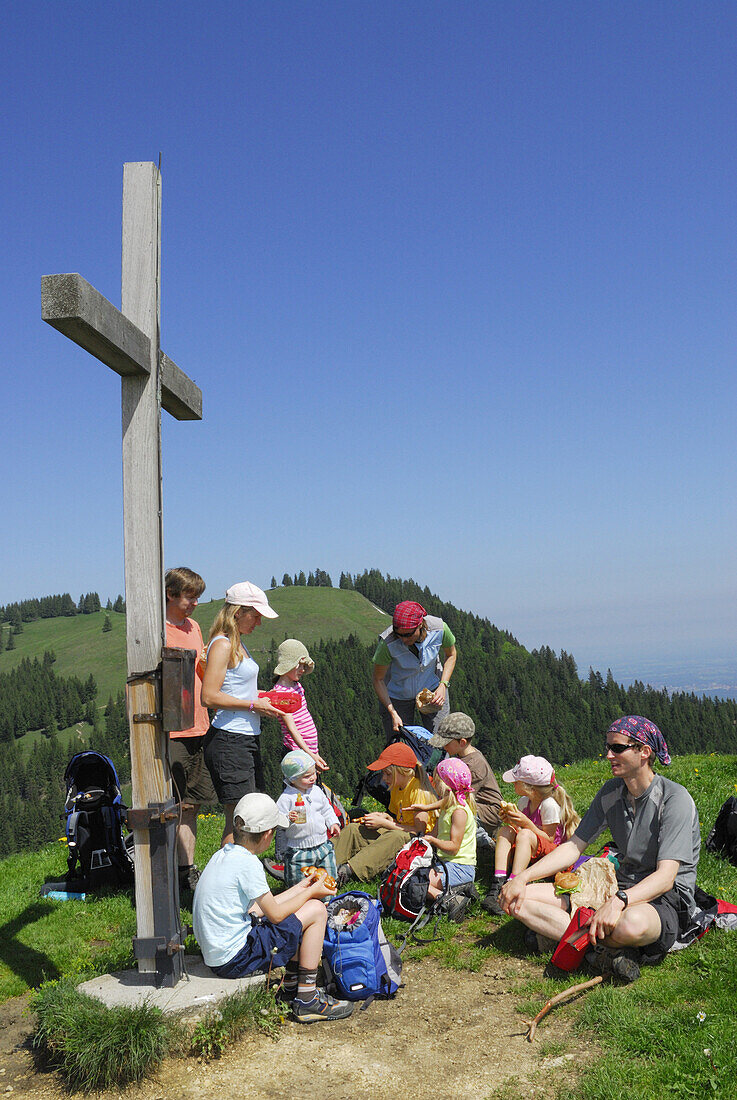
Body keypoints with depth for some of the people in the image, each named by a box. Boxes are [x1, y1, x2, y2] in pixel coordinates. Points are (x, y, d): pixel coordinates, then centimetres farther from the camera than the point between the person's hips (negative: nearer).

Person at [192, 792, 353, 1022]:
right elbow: (275, 914, -12)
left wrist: (300, 888, 19)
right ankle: (307, 1001, 2)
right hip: (235, 959, -9)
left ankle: (292, 985, 25)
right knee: (316, 910, -4)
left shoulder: (223, 854, 8)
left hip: (213, 953, 9)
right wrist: (311, 892, 3)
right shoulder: (247, 863, -19)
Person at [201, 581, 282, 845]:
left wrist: (264, 696, 12)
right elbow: (209, 697, -20)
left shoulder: (238, 645, 17)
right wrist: (253, 705, -16)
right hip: (229, 741, -10)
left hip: (247, 738, 10)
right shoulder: (222, 645, -12)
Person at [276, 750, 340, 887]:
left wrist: (333, 822, 6)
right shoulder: (286, 798, -14)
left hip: (322, 844, 5)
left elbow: (326, 809, 19)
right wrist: (288, 819, -35)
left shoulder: (316, 791, 5)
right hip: (298, 850, -5)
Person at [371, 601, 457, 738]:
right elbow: (378, 680, -17)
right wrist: (393, 714, -24)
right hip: (397, 694, -2)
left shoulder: (439, 629, -26)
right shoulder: (387, 643, -32)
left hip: (431, 686, 2)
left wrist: (443, 686, -14)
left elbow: (451, 655, -3)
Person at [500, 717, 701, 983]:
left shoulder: (675, 799, -15)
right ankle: (606, 948, -24)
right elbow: (574, 846, 8)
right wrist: (523, 877, -4)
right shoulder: (611, 792, 7)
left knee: (631, 924, -46)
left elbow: (665, 877, -23)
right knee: (518, 898, -10)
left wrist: (619, 901, -41)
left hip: (667, 898, -7)